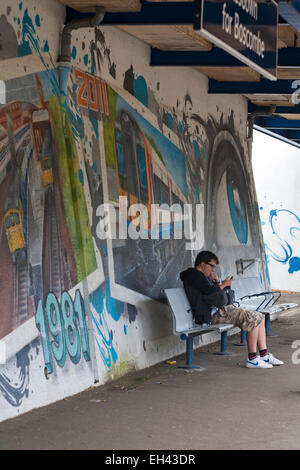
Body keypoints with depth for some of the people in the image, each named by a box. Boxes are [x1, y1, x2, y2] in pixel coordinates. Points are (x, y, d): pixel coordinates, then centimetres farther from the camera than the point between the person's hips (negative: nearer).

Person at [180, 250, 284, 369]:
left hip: (219, 309, 11)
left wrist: (217, 281, 7)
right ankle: (252, 359, -15)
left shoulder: (202, 276, 24)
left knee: (259, 317, 4)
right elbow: (211, 292, -18)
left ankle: (264, 355, 2)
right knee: (253, 319, -19)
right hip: (211, 314, -11)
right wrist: (224, 284, 0)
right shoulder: (194, 275, -8)